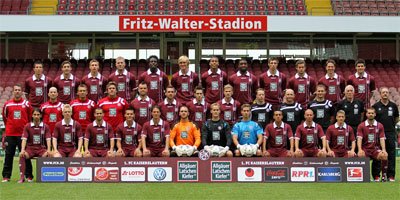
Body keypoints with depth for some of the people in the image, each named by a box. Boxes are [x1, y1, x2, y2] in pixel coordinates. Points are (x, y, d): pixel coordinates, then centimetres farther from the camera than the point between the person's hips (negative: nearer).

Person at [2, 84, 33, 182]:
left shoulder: (26, 104, 2)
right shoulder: (7, 104, 5)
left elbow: (30, 118, 10)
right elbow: (5, 117, 17)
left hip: (23, 134, -1)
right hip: (10, 134, 1)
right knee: (8, 155, 3)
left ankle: (29, 176, 4)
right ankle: (6, 176, 9)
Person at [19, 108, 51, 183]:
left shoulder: (45, 126, 4)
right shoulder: (27, 126, 5)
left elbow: (48, 139, -3)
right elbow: (24, 139, -3)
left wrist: (49, 150, -21)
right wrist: (22, 150, -20)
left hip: (42, 148, 0)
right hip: (30, 148, 0)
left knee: (47, 156, -33)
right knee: (22, 155, -30)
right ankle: (22, 177, -27)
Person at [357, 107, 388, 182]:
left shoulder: (380, 126, 8)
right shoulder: (361, 126, 4)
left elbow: (382, 139, 1)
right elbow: (359, 138, -6)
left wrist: (384, 150, -15)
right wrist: (360, 150, -22)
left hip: (375, 149, 1)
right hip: (365, 149, -1)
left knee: (384, 156, -30)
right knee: (361, 156, -32)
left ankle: (384, 175, -15)